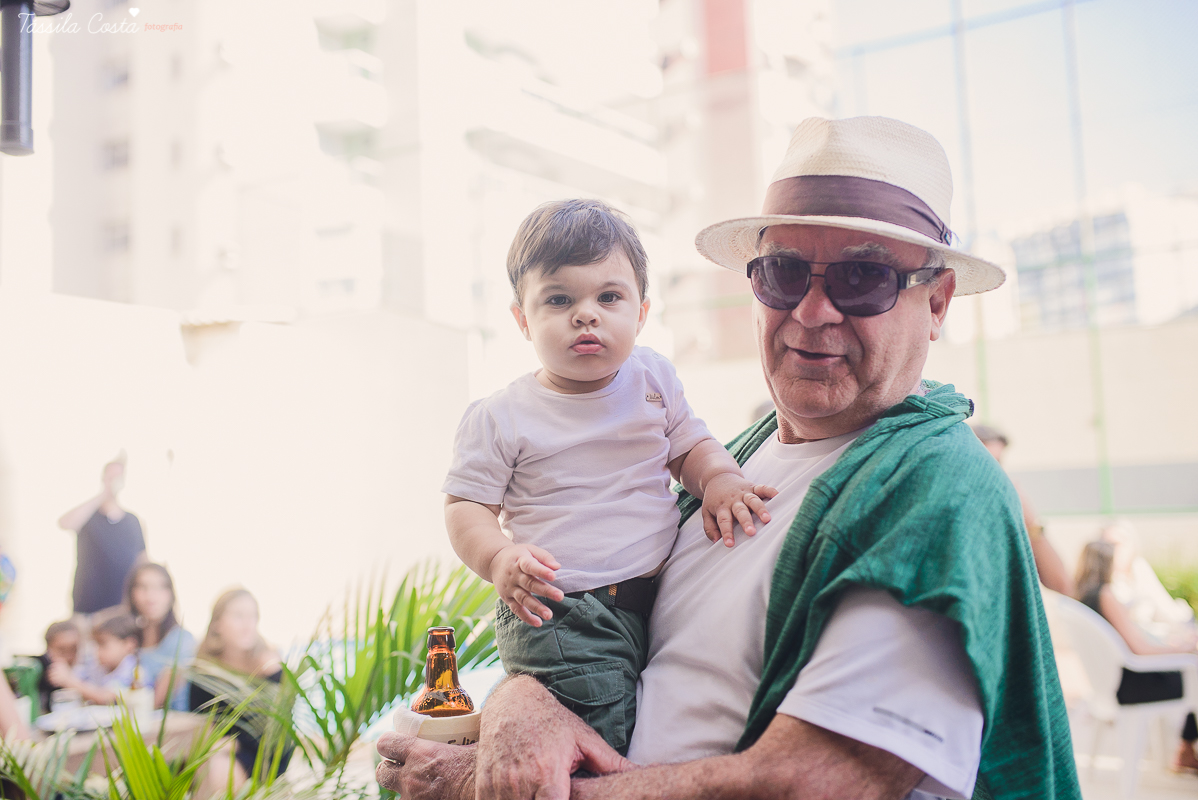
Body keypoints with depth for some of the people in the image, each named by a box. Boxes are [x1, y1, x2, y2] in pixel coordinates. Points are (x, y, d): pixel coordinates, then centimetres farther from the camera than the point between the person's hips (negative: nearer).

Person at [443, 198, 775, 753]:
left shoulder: (653, 379, 6)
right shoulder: (499, 419, -5)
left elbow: (690, 446, 15)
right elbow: (466, 505, -2)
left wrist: (719, 480, -7)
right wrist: (500, 559, -22)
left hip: (660, 598, 5)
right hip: (559, 617, -5)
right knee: (606, 750, -12)